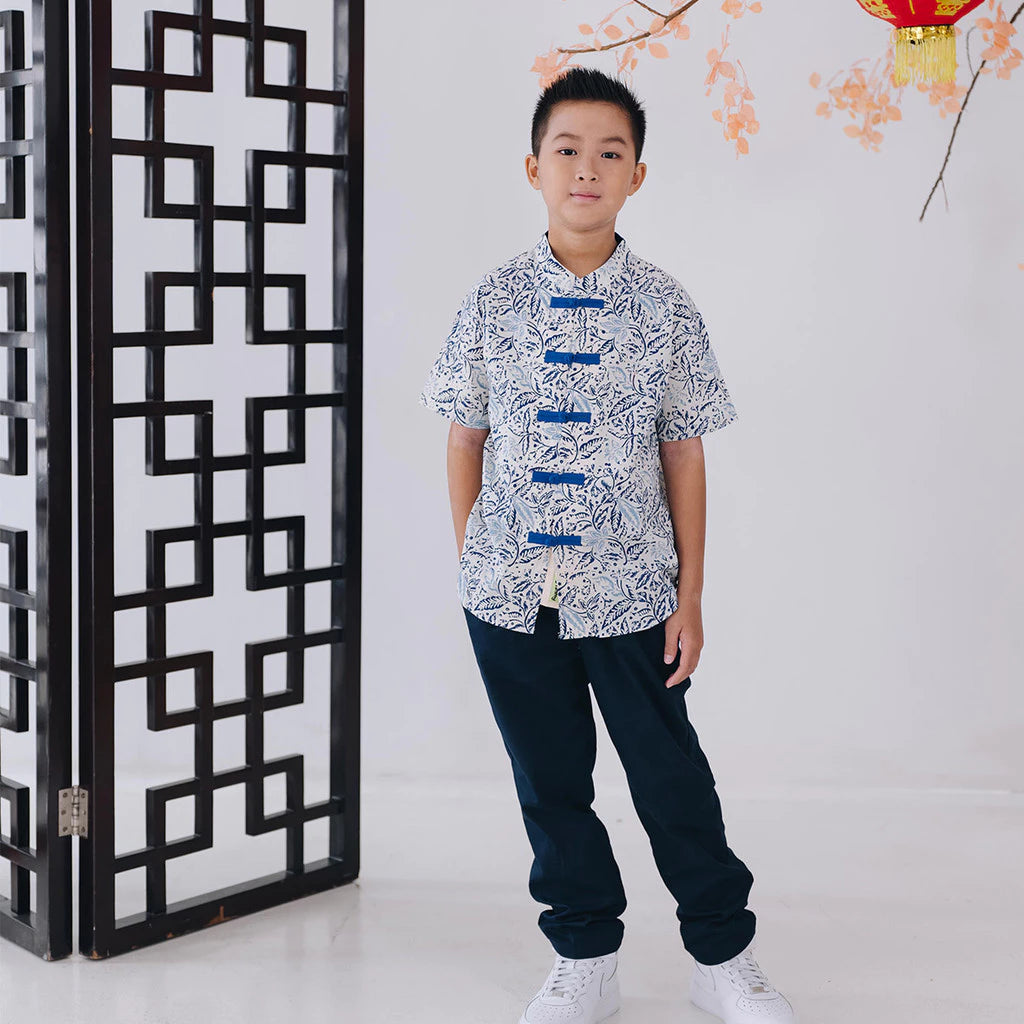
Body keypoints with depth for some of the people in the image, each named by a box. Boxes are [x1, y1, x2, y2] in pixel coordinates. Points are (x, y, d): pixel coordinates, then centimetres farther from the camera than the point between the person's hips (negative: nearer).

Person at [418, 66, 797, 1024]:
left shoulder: (664, 308, -3)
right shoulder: (493, 301, -1)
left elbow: (685, 454, 0)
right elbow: (466, 441, 6)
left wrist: (690, 595, 0)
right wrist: (470, 565, 5)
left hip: (629, 586, -1)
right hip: (511, 587, 1)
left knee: (670, 774, 7)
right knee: (550, 781, 12)